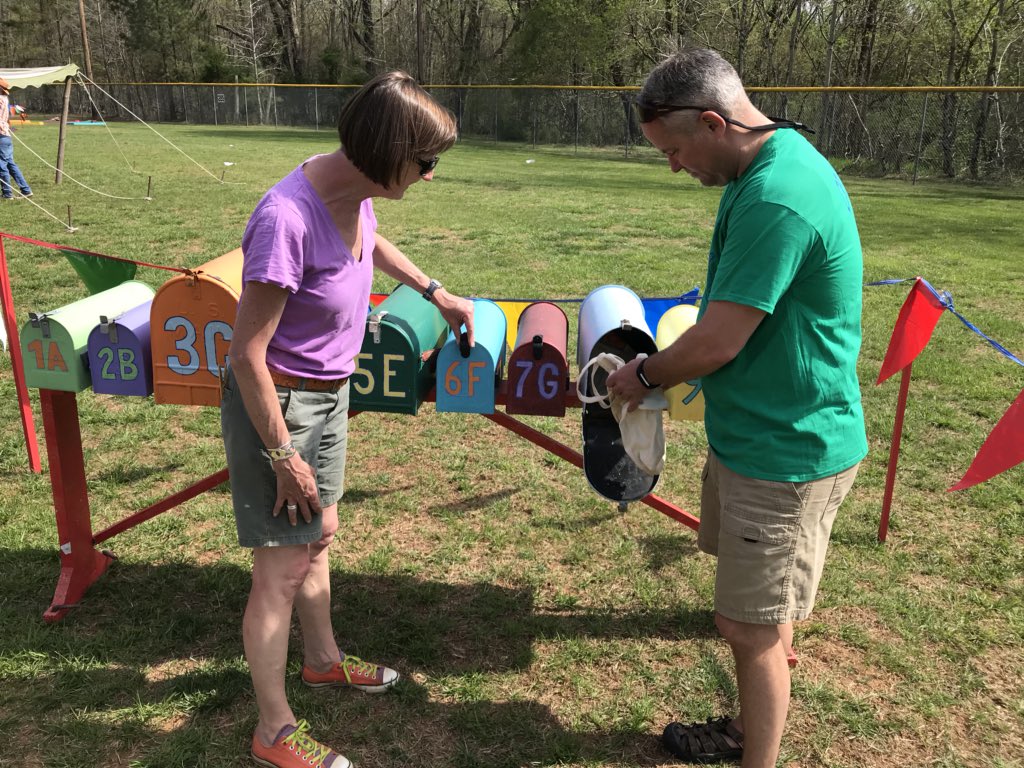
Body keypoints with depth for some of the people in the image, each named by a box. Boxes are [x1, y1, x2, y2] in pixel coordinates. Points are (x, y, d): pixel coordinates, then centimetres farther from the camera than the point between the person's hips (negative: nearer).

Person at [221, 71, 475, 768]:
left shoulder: (356, 193, -6)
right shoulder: (288, 218, -32)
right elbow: (247, 357, -26)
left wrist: (435, 292, 23)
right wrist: (285, 458, -19)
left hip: (329, 394, 8)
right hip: (279, 405, -8)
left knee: (318, 535, 24)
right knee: (282, 567, 5)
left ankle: (323, 659, 48)